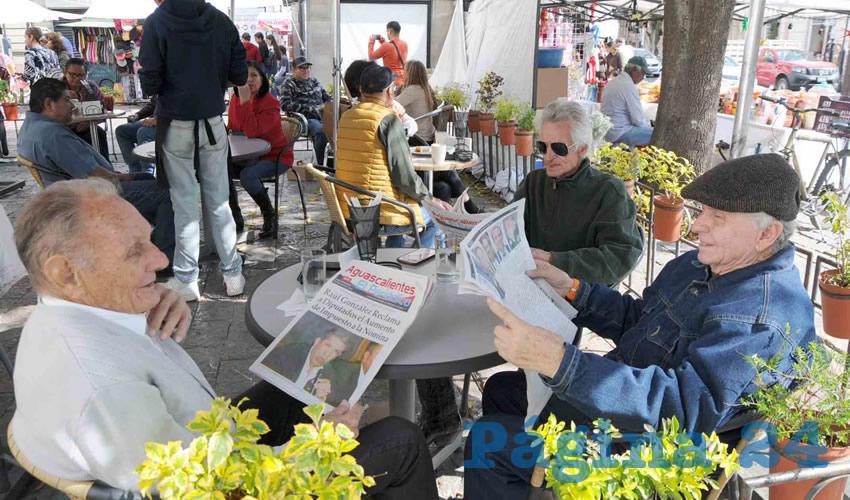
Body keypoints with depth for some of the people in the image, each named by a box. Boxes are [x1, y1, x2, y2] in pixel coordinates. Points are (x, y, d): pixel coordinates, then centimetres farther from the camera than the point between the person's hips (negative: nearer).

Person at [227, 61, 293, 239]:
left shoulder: (271, 103, -18)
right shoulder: (235, 99, 3)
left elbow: (252, 131, -30)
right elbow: (231, 127, 15)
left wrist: (245, 101, -29)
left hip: (276, 156, -7)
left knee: (247, 175, -32)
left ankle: (270, 216, -9)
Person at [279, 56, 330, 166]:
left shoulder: (314, 81, 25)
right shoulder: (289, 84, 7)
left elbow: (327, 98, 30)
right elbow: (285, 105, -7)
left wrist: (325, 106, 4)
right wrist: (309, 108, -12)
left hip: (321, 116, 5)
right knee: (321, 130, -39)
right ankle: (321, 164, -33)